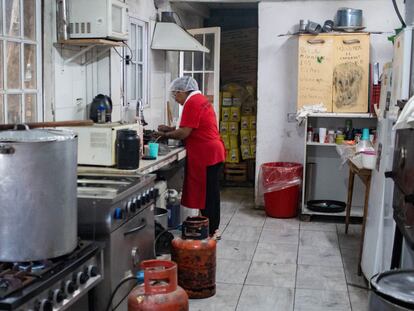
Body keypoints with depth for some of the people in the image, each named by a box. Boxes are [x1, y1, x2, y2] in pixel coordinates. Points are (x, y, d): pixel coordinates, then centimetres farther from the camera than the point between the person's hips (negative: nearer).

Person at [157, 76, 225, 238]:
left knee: (206, 195, -3)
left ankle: (210, 232, 3)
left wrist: (165, 134, -3)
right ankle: (213, 229, 23)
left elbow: (184, 133, -18)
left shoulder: (192, 103, -14)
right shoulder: (200, 99, 17)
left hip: (206, 156, -10)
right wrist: (170, 129, 13)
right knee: (211, 193, 15)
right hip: (214, 153, 10)